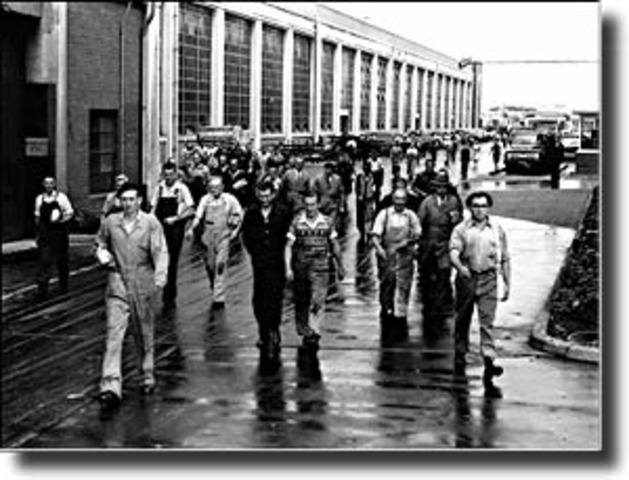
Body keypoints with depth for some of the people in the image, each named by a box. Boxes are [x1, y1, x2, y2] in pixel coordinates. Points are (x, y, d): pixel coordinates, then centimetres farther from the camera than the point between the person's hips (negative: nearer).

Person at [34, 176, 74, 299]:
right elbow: (37, 216, 13)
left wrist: (61, 219, -17)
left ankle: (63, 286, 26)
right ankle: (42, 289, -7)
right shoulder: (39, 199, 7)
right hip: (45, 233, 1)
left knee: (62, 260, 10)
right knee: (44, 260, -7)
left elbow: (70, 212, 0)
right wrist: (38, 233, 11)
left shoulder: (61, 197, -2)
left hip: (59, 232, -1)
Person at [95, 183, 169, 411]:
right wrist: (102, 254, 0)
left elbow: (160, 251, -10)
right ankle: (111, 386, -16)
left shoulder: (151, 223, -3)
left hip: (142, 287, -1)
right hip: (117, 285, 1)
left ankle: (147, 376, 32)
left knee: (144, 335, 12)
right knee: (114, 334, -10)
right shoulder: (110, 222, 5)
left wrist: (160, 277, -24)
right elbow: (100, 243, 22)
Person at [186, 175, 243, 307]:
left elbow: (239, 216, 10)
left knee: (220, 264, -10)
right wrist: (191, 229, -18)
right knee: (210, 265, 8)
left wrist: (235, 230, 0)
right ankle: (213, 285, 36)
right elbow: (198, 216, -3)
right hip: (208, 235, 2)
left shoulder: (230, 199, 1)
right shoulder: (205, 199, 4)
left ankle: (219, 297, -9)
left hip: (223, 236, -2)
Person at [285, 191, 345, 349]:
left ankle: (313, 332, -14)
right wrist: (288, 269, -10)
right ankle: (303, 332, 23)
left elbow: (335, 246, 14)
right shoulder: (296, 222, 1)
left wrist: (340, 267, 17)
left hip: (320, 267, -1)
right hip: (300, 267, 1)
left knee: (317, 302, -12)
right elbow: (288, 246, 0)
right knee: (301, 303, 8)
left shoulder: (327, 222, 4)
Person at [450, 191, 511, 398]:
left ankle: (489, 360, -17)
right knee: (462, 319, 11)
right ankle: (460, 354, 30)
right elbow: (454, 251, -11)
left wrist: (507, 283, 9)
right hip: (466, 279, 0)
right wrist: (460, 267, -32)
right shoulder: (461, 229, 1)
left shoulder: (497, 229, 7)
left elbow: (504, 259, 12)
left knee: (487, 320, -9)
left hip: (488, 280, 0)